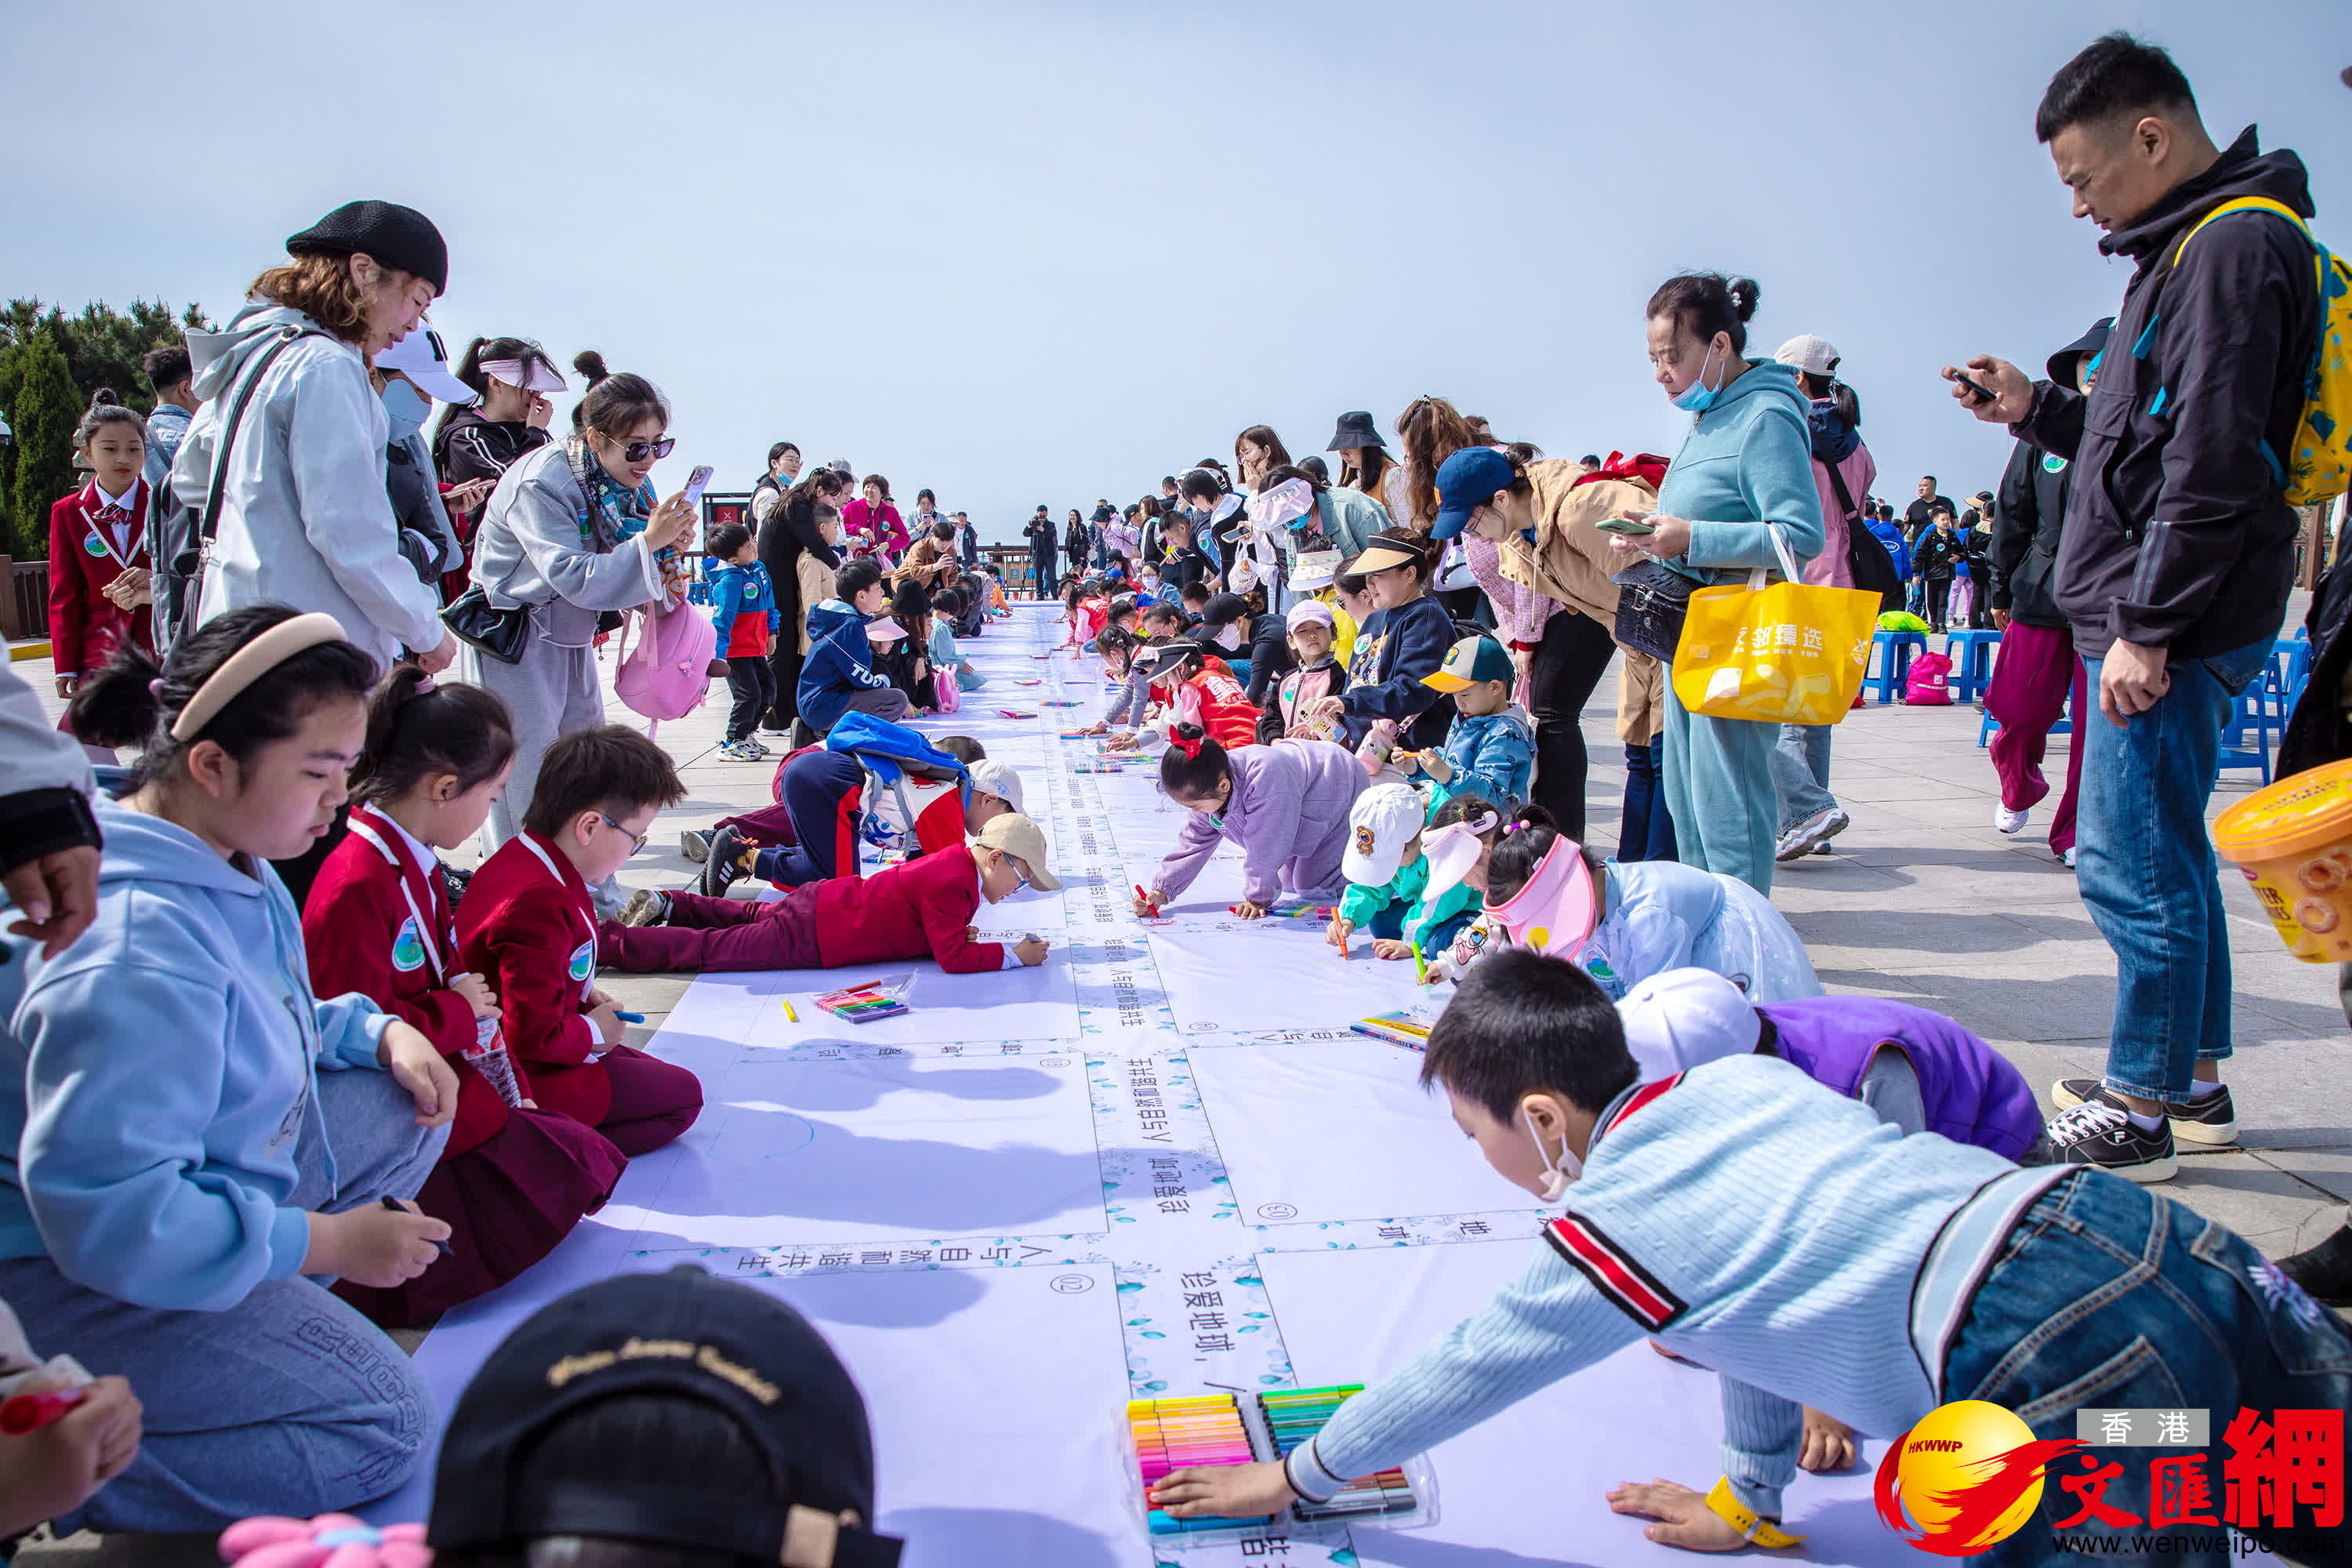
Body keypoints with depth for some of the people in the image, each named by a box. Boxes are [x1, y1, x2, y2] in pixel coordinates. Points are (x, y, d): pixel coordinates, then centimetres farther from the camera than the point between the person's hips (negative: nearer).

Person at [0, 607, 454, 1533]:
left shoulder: (230, 863, -2)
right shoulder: (135, 957, -33)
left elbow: (266, 1023, 16)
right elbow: (105, 1215, -33)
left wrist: (380, 1033, -4)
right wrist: (325, 1243, -24)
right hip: (75, 1267, -9)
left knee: (407, 1113, 8)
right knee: (378, 1429, -12)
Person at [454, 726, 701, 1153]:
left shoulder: (516, 859, 4)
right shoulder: (540, 904, -31)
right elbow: (534, 1034, -28)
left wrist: (585, 994, 9)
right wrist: (594, 1032, -10)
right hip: (524, 1081, -11)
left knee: (655, 1072, 20)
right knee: (683, 1095, -5)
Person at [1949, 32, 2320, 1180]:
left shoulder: (2233, 245, -13)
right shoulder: (2192, 247, 19)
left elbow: (2215, 463, -21)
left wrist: (2146, 628, -21)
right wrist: (2038, 410, 16)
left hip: (2173, 626, -11)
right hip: (2166, 624, 11)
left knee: (2135, 869, -5)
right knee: (2169, 860, 16)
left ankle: (2140, 1115, 5)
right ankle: (2194, 1085, 27)